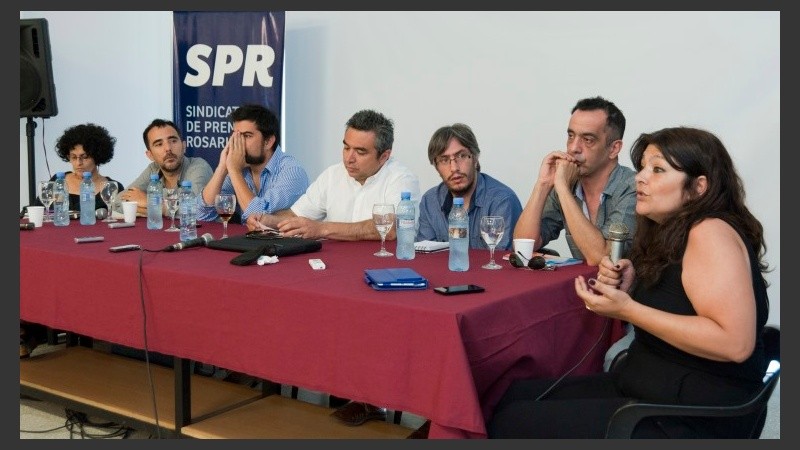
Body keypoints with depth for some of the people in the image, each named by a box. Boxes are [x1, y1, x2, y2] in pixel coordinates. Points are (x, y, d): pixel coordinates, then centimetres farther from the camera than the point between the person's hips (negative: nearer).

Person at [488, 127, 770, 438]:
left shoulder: (711, 232, -16)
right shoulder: (669, 235, 10)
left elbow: (736, 343, -26)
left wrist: (627, 309, -23)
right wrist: (627, 288, -3)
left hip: (692, 418, -9)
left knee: (513, 421, -11)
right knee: (514, 396, 5)